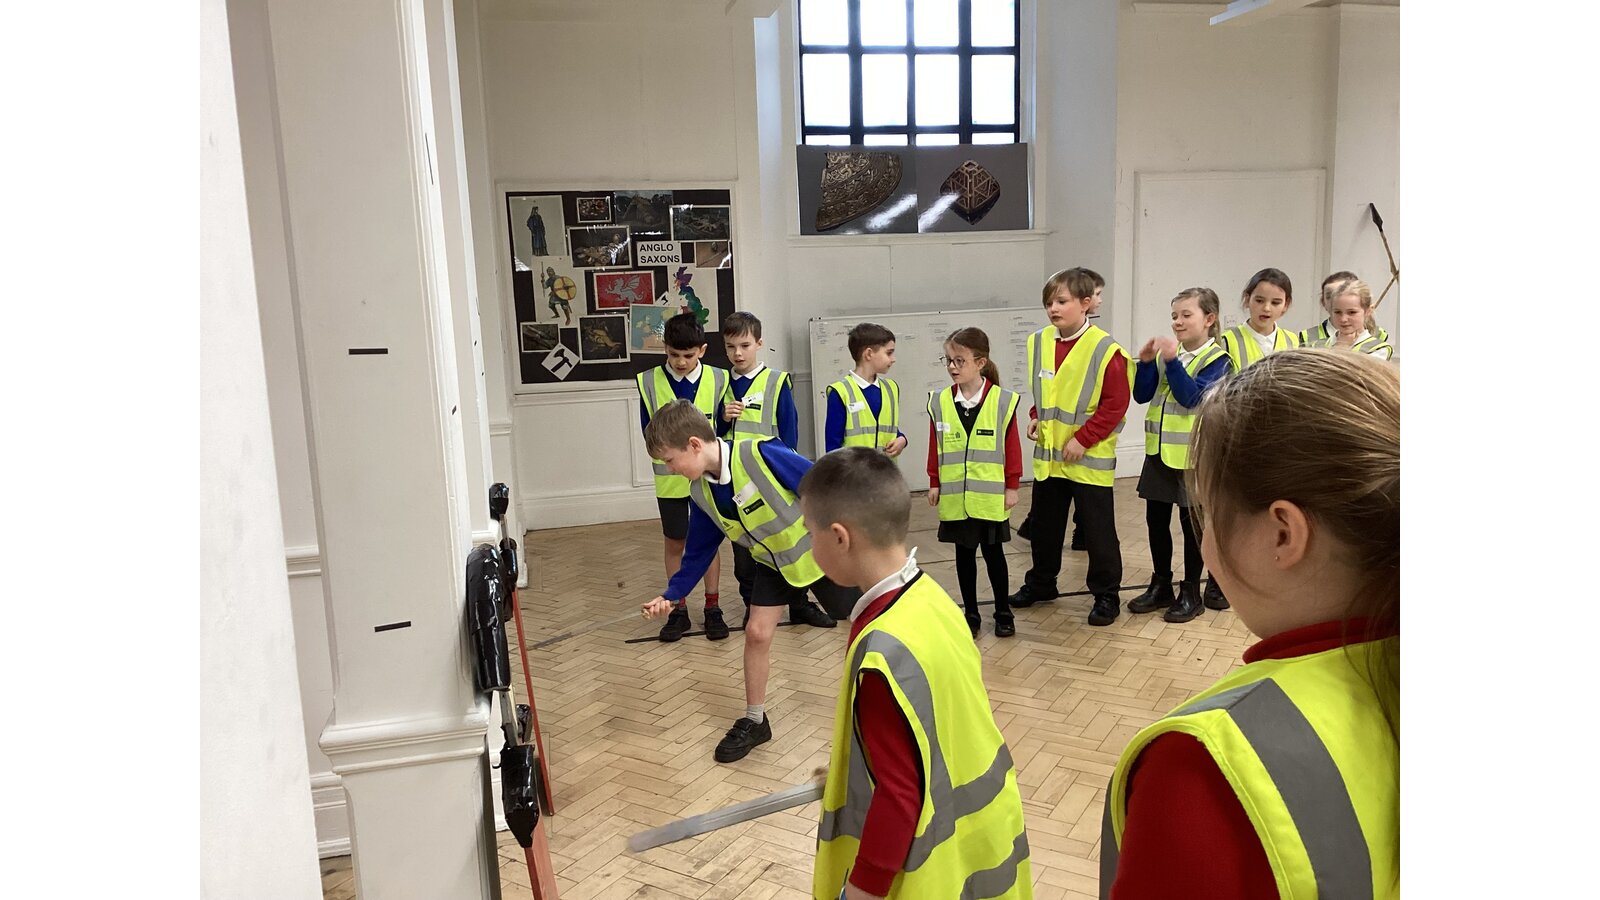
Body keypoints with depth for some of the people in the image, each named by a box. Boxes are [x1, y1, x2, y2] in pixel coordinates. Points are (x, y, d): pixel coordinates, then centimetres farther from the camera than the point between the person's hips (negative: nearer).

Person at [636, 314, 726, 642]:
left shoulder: (717, 379, -4)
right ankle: (679, 609, 22)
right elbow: (649, 434, 0)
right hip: (669, 477, 0)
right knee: (675, 543, 10)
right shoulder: (649, 381, -5)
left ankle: (712, 608, 21)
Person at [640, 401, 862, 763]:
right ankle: (754, 720, 16)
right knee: (757, 632, -2)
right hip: (774, 563, 5)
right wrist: (671, 596, -4)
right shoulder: (701, 493, -12)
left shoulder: (763, 455, -35)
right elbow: (699, 552, 2)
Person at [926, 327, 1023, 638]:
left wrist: (1012, 487, -2)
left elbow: (1012, 448, -3)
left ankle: (1003, 612, 24)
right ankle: (970, 614, 23)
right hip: (955, 496, 2)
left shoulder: (1002, 400, -8)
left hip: (990, 496, -2)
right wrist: (934, 484, 5)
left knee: (993, 553, 9)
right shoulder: (940, 402, -1)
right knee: (964, 554, 11)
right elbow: (934, 448, 5)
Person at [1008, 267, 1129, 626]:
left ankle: (1106, 595, 20)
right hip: (1048, 455, 6)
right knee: (1044, 524, 18)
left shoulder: (1105, 350, -16)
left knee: (1098, 529, 5)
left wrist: (1083, 438, -17)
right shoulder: (1040, 342, 4)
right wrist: (1036, 417, 2)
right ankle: (1041, 583, 36)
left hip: (1089, 458, -6)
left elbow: (1115, 404, -15)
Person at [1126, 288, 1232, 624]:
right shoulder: (1167, 352, 6)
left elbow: (1191, 397, -22)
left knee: (1191, 523, 7)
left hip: (1193, 456, -5)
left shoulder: (1216, 359, -9)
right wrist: (1146, 362, -12)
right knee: (1156, 521, 12)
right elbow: (1141, 395, 2)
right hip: (1159, 451, 6)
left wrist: (1172, 361, -29)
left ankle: (1190, 592, 19)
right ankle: (1160, 586, 27)